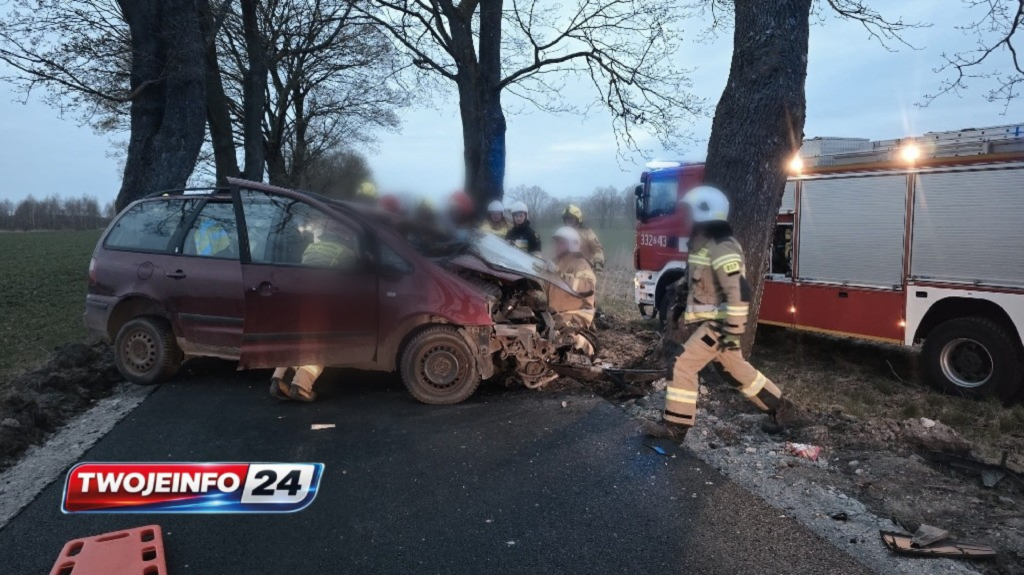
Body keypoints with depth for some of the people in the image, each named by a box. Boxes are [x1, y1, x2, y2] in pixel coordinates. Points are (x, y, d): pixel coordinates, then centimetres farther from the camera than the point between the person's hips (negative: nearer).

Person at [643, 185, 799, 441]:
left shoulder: (721, 248, -21)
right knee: (736, 371, 19)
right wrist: (680, 306, 25)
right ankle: (782, 410, 31)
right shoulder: (704, 244, 11)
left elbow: (739, 292, -26)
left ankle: (675, 426, -1)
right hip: (709, 320, 10)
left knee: (683, 365, -9)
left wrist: (734, 331, -26)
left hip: (719, 323, -10)